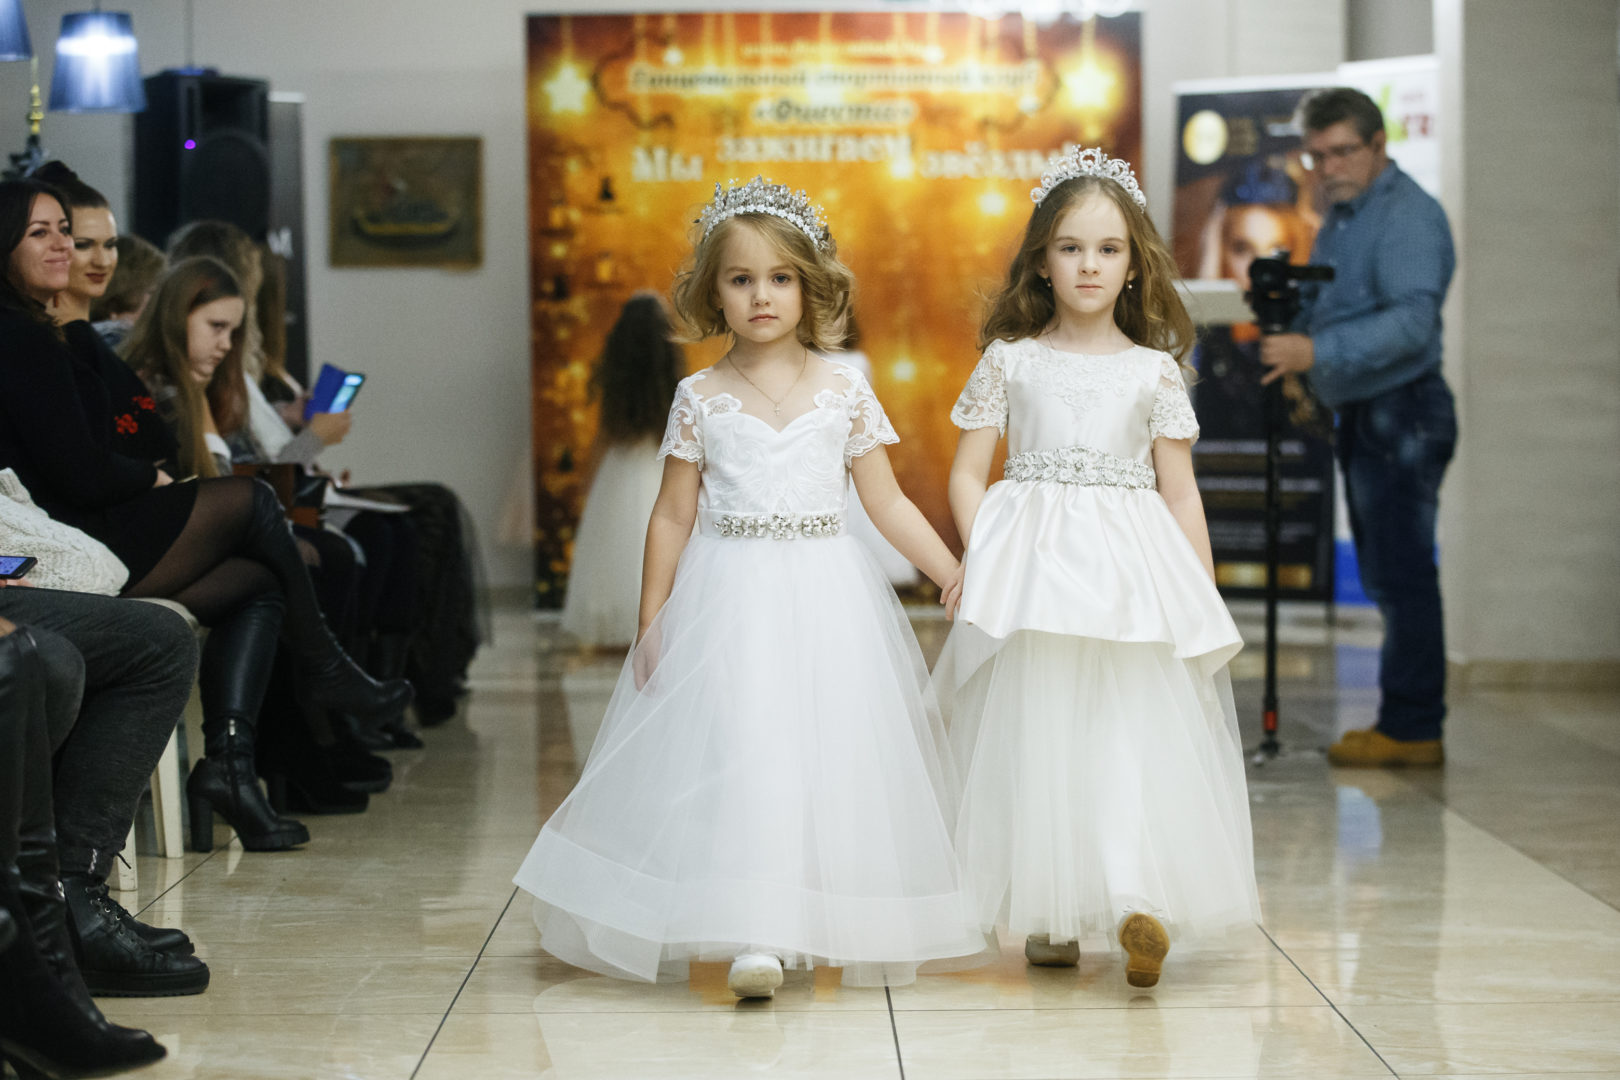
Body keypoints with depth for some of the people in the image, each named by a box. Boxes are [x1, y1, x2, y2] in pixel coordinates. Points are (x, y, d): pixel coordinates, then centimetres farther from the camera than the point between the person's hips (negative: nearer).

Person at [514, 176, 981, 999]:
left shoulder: (844, 392, 3)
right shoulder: (701, 398, 2)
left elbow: (887, 502, 6)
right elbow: (672, 516, 6)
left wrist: (952, 571, -4)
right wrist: (650, 624, 3)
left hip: (827, 599, 1)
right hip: (731, 604, -1)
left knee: (832, 754, 1)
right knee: (739, 751, -11)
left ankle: (822, 926, 13)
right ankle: (755, 936, -13)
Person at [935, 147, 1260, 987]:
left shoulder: (1154, 371, 8)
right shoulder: (1009, 360, 7)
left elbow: (1179, 492, 10)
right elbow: (967, 475, 6)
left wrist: (1205, 600, 6)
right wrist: (989, 561, -8)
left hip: (1133, 570, 0)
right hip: (1029, 570, 0)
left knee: (1135, 733, -10)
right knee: (1032, 735, 1)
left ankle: (1138, 902, -16)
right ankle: (1046, 917, 9)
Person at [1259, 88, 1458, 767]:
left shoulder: (1408, 216, -14)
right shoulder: (1340, 215, 17)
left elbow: (1412, 322, -25)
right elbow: (1326, 308, 26)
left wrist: (1318, 352, -31)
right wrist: (1287, 330, 6)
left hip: (1404, 412, -10)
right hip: (1361, 415, 10)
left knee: (1402, 573, -8)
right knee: (1386, 576, 11)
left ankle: (1412, 729, -5)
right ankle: (1408, 722, 16)